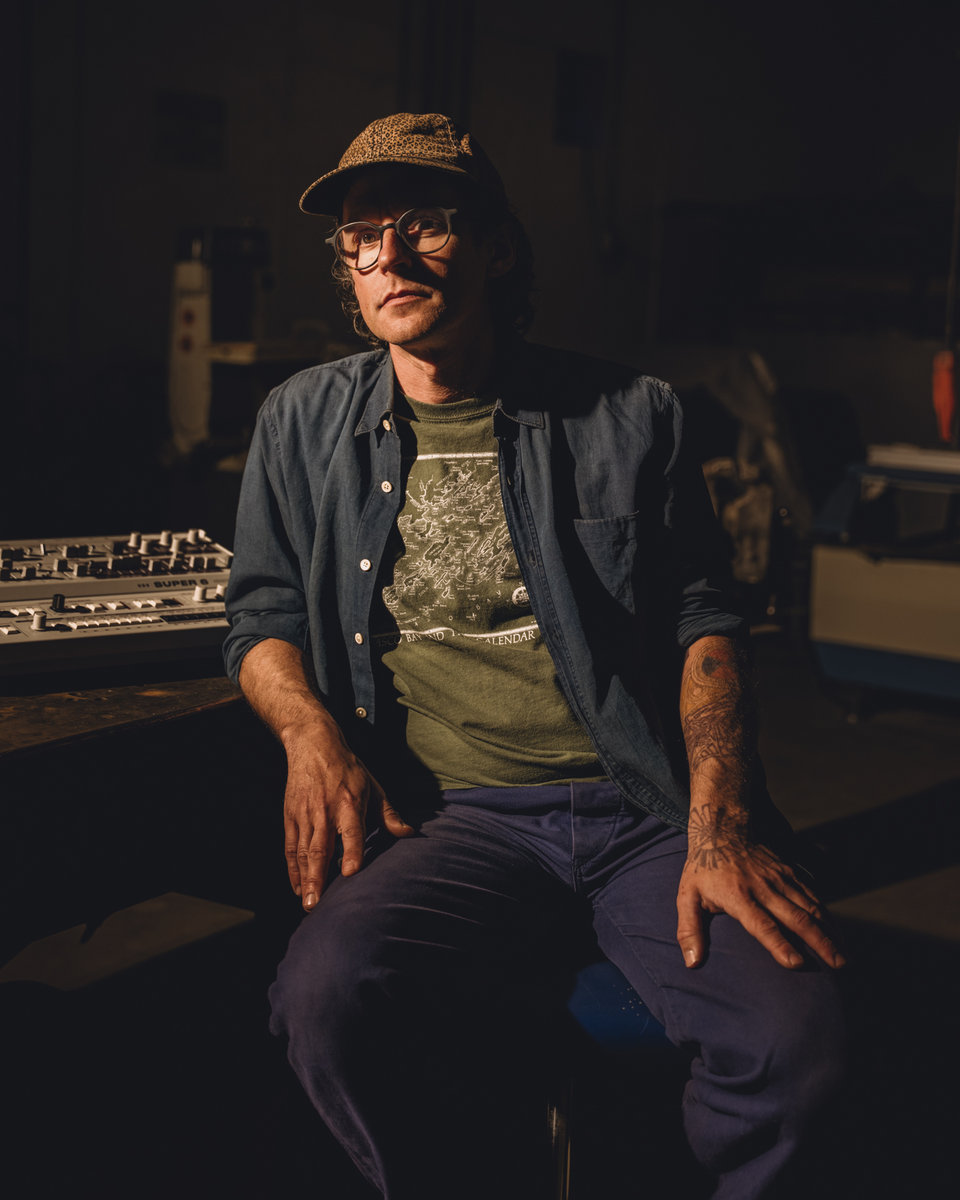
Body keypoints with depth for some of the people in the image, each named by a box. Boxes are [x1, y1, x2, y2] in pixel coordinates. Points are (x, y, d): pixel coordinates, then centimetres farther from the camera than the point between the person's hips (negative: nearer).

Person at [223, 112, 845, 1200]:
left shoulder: (629, 416, 10)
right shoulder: (303, 424, 15)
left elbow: (701, 617, 8)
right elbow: (264, 611, 19)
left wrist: (722, 820, -7)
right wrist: (310, 730, -4)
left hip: (647, 805, 0)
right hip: (449, 817, 1)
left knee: (795, 1028, -28)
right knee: (330, 997, -33)